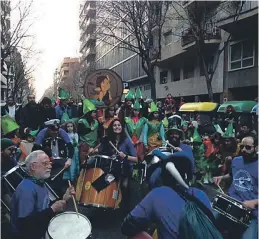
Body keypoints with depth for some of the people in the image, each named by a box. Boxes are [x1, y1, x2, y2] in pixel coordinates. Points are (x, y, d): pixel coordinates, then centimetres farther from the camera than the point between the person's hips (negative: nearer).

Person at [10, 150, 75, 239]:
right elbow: (24, 223, -30)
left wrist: (63, 198, -1)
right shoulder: (26, 189, -24)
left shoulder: (40, 183, 6)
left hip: (42, 231, 9)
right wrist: (52, 209, -27)